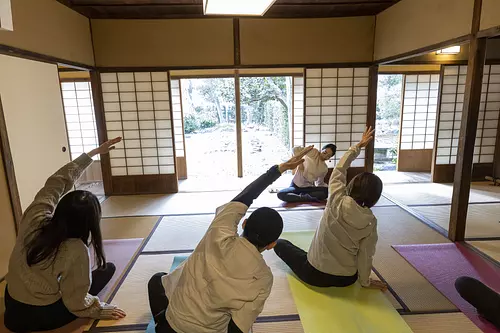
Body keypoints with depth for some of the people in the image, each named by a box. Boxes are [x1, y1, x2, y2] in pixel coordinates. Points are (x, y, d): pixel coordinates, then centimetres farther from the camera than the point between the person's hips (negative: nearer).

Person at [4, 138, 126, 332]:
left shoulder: (34, 217, -19)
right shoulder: (75, 250, -31)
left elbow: (57, 182, -5)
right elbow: (76, 301, -21)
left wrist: (93, 153, -1)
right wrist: (100, 310, -2)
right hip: (40, 317, -5)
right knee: (108, 268, 4)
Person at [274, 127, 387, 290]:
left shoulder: (336, 200, -18)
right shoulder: (370, 222, -14)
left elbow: (339, 169, -4)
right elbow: (365, 255, -6)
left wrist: (358, 145, 7)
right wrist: (365, 281, 11)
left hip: (315, 275, -2)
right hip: (346, 280, 2)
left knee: (280, 244, 19)